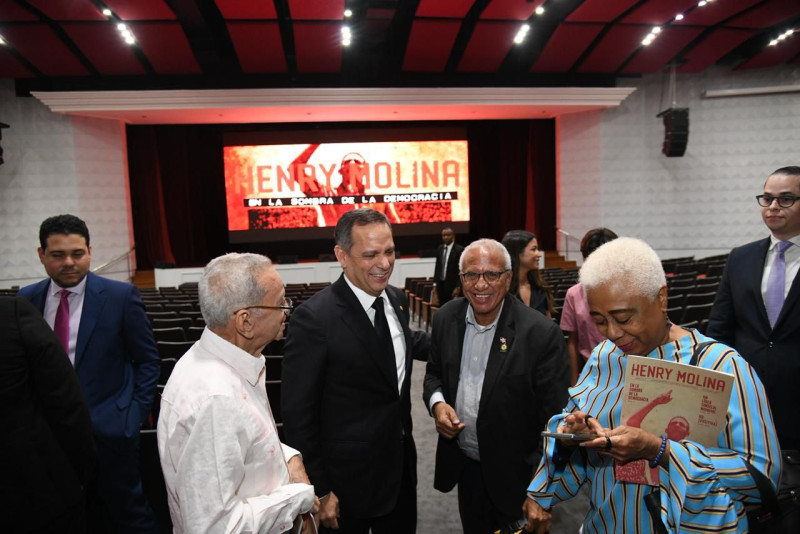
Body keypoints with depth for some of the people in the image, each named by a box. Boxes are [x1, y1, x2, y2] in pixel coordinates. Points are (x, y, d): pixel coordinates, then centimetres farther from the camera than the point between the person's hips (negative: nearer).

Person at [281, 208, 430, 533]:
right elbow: (297, 414, -18)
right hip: (347, 480, -6)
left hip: (401, 466, 6)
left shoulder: (396, 299, -3)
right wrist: (319, 490, -13)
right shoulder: (314, 318, -24)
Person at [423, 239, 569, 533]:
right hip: (462, 463, 4)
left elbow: (555, 414, -16)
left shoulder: (541, 333, -21)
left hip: (514, 472, -4)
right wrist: (437, 402, -13)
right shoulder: (446, 318, -6)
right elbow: (434, 373, 9)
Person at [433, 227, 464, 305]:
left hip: (452, 285, -5)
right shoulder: (440, 249, 10)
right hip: (441, 284, 5)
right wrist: (436, 283, 11)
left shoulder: (459, 250, -8)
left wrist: (458, 287, -15)